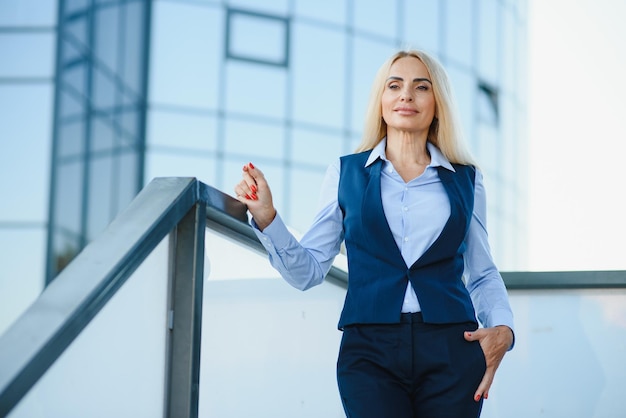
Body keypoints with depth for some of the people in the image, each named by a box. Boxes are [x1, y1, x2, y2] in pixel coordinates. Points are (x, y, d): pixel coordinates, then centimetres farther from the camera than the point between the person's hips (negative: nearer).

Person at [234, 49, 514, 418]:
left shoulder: (466, 179, 10)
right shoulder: (346, 173, 8)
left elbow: (483, 274, 15)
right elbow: (309, 270, 7)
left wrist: (503, 327, -3)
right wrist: (266, 217, -6)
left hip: (451, 350, 1)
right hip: (370, 351, -1)